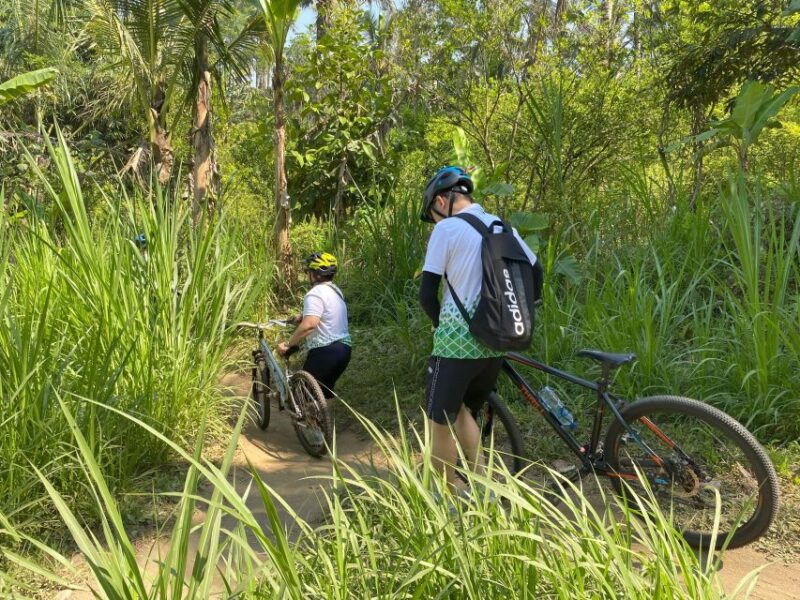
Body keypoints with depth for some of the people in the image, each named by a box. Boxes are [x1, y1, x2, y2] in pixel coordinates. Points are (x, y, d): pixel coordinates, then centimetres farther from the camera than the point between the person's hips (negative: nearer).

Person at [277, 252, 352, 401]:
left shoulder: (315, 294, -16)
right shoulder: (336, 291, 14)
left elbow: (309, 324, -29)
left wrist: (288, 344, -22)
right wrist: (303, 316, 35)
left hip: (325, 351, -9)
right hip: (344, 348, 9)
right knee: (324, 394, 21)